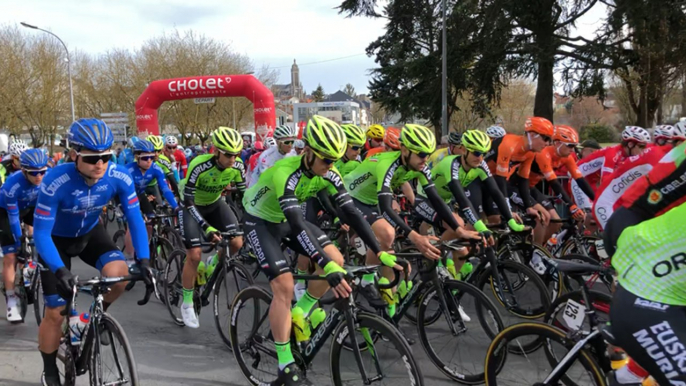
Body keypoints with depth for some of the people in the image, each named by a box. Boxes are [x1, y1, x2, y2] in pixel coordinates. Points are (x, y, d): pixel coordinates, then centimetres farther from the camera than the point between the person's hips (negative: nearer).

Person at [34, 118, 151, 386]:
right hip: (56, 239, -2)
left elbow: (135, 220, -19)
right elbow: (40, 233, -31)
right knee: (56, 312, -2)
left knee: (119, 273, -27)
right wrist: (60, 271, -45)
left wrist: (144, 260, -31)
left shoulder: (119, 177, -27)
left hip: (91, 233, 2)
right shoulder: (55, 182, -37)